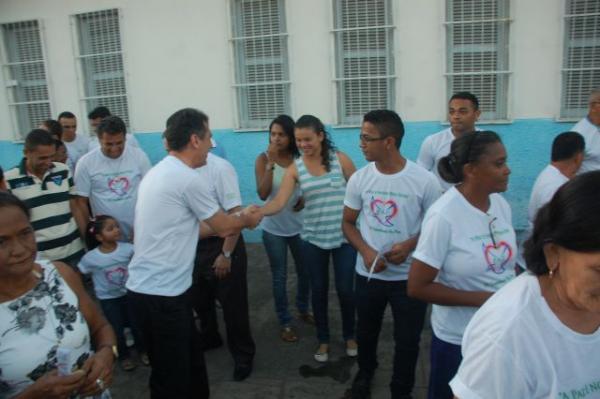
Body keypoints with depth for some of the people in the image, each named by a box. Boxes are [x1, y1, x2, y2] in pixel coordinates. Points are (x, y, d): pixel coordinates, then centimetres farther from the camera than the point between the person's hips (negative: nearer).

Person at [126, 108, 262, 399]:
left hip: (149, 287, 9)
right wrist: (247, 220, 15)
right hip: (160, 294, -9)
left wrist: (236, 221, 23)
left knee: (191, 360, 22)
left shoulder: (159, 172, 10)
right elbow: (224, 227, -5)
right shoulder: (188, 179, -18)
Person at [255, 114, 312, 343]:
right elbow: (263, 194, -23)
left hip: (298, 226, 3)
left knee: (305, 272, 16)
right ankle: (284, 323, 24)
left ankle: (303, 310, 42)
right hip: (273, 228, -3)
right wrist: (271, 163, -29)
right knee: (280, 277, 7)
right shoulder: (263, 159, -13)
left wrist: (305, 199, -12)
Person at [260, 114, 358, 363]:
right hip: (313, 239, 2)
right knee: (319, 290, 12)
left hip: (344, 236, -1)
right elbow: (279, 202, -14)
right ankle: (323, 340, 33)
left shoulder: (340, 159, -7)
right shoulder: (295, 168, -4)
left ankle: (349, 336, 33)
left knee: (345, 289, 8)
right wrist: (258, 212, -34)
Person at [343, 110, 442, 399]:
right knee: (366, 332, 23)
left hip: (410, 276, -2)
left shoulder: (425, 181, -15)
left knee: (407, 341, 12)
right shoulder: (359, 178, -7)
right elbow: (348, 223, 3)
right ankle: (365, 372, 53)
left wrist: (410, 244, -22)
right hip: (368, 274, 3)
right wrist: (366, 251, -15)